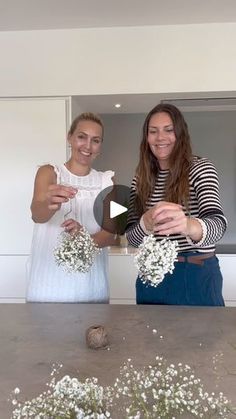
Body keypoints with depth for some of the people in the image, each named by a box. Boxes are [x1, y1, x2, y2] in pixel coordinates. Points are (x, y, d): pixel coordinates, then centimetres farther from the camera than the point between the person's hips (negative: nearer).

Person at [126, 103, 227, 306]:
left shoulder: (201, 168, -8)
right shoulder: (141, 179, 3)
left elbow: (218, 223, -25)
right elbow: (132, 236, -2)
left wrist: (188, 226, -47)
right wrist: (147, 222, -25)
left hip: (197, 276, -3)